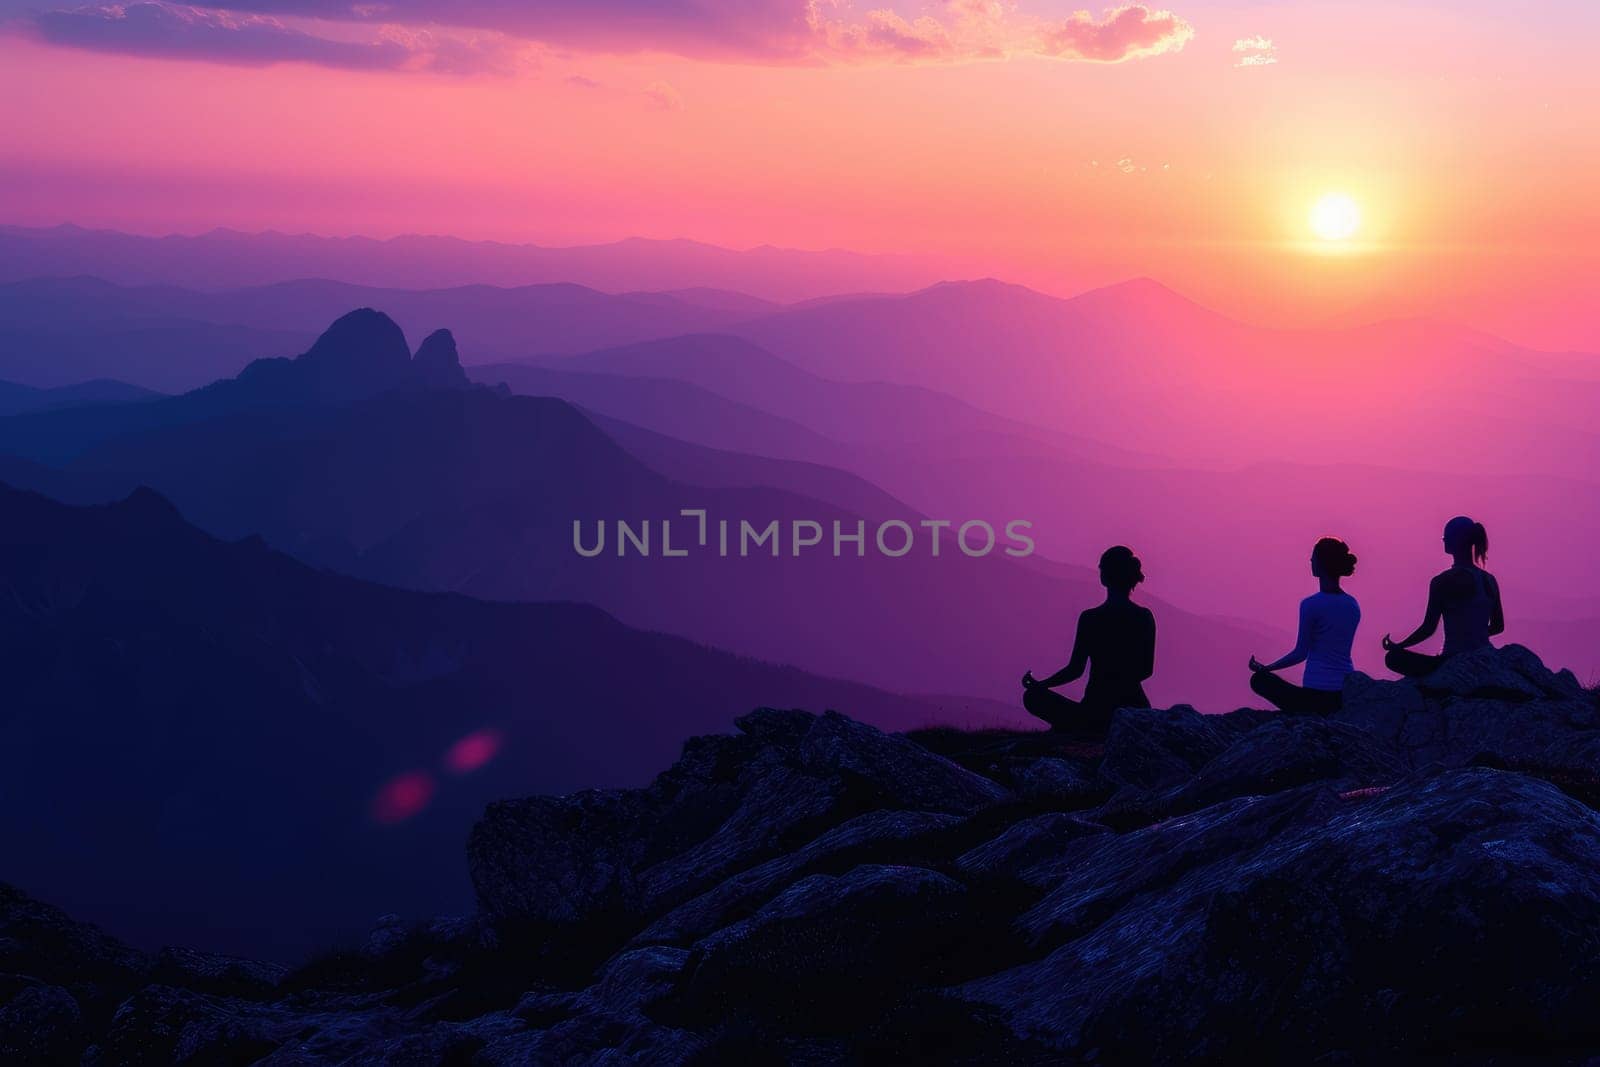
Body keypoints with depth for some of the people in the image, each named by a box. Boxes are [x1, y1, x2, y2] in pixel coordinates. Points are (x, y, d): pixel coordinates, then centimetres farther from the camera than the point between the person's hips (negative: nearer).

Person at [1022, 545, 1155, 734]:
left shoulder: (1089, 618, -11)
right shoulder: (1145, 617, -1)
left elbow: (1075, 670, -8)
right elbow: (1147, 670, 6)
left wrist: (1039, 685, 6)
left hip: (1097, 714, -6)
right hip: (1135, 710, 6)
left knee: (1033, 697, 12)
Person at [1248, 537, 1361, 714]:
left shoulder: (1311, 605, -13)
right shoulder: (1353, 605, 7)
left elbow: (1301, 653, -10)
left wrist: (1265, 669, 3)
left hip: (1317, 694, -8)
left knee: (1259, 679, 11)